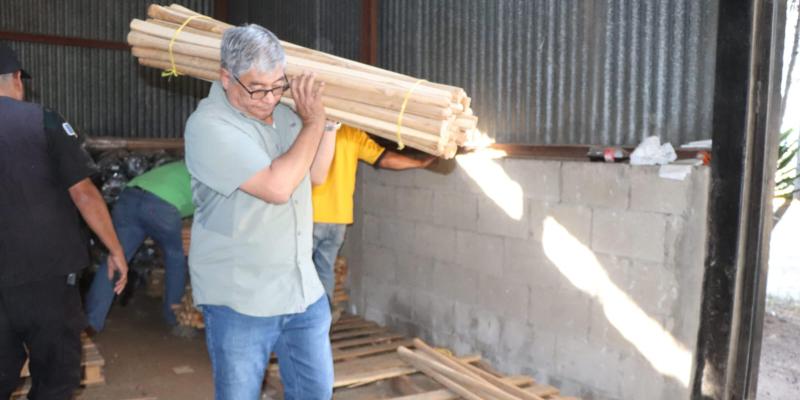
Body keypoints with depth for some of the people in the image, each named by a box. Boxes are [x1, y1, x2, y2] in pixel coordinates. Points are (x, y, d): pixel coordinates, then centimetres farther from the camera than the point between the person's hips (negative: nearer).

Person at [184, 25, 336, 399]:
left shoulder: (282, 112, 4)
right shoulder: (209, 125, -18)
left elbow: (316, 174, 16)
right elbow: (276, 187, -27)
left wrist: (328, 117, 5)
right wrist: (313, 121, -16)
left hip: (304, 291, 6)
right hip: (240, 299, -6)